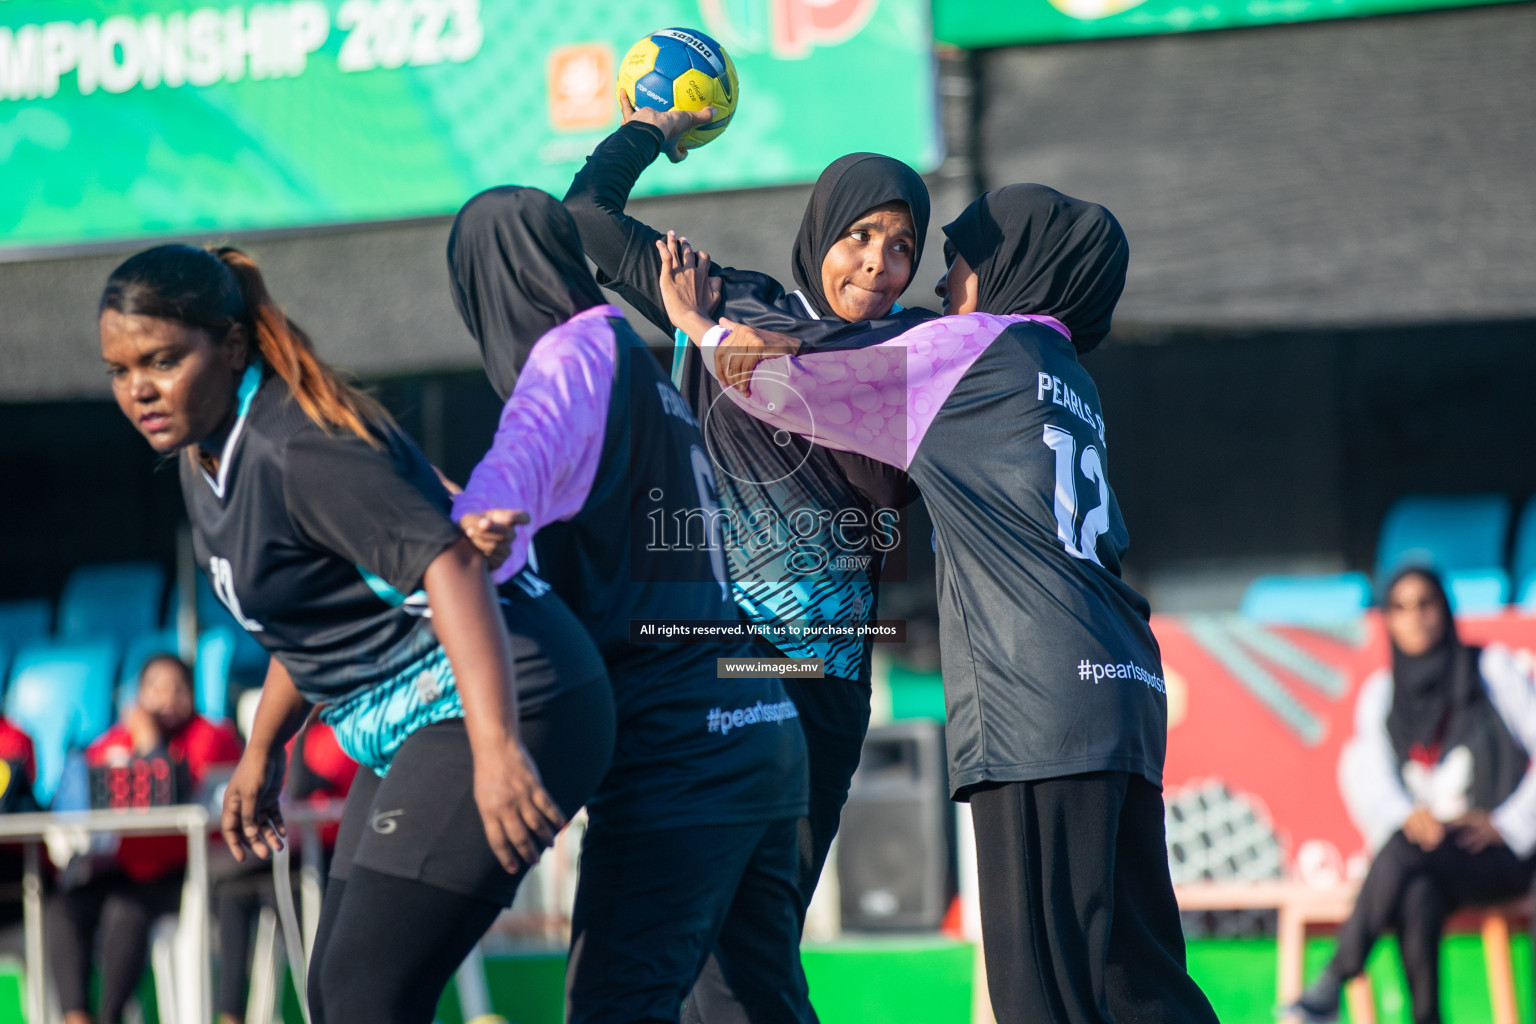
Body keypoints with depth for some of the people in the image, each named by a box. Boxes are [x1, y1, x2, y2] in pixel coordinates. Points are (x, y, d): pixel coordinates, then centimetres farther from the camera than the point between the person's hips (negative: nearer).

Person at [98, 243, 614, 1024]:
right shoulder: (202, 457, 11)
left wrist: (497, 748, -41)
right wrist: (262, 751, 31)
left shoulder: (301, 448, -19)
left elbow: (449, 564, -31)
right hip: (411, 732, 11)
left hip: (497, 707, -11)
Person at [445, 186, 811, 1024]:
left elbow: (527, 451, -29)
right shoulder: (648, 371, 21)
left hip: (675, 746, -9)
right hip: (764, 737, 9)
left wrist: (478, 527, -46)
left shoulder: (576, 353, -6)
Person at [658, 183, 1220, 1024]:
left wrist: (696, 322, 26)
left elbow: (793, 389, 8)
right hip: (1123, 694, 8)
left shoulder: (970, 345, 5)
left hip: (1043, 701, -8)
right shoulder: (1072, 385, 28)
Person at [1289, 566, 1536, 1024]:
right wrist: (1407, 815, -17)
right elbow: (1366, 775, 5)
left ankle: (1332, 983, -38)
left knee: (1403, 853, -36)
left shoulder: (1493, 668, 8)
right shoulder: (1380, 692, 17)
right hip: (1423, 852, 3)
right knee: (1417, 892, -37)